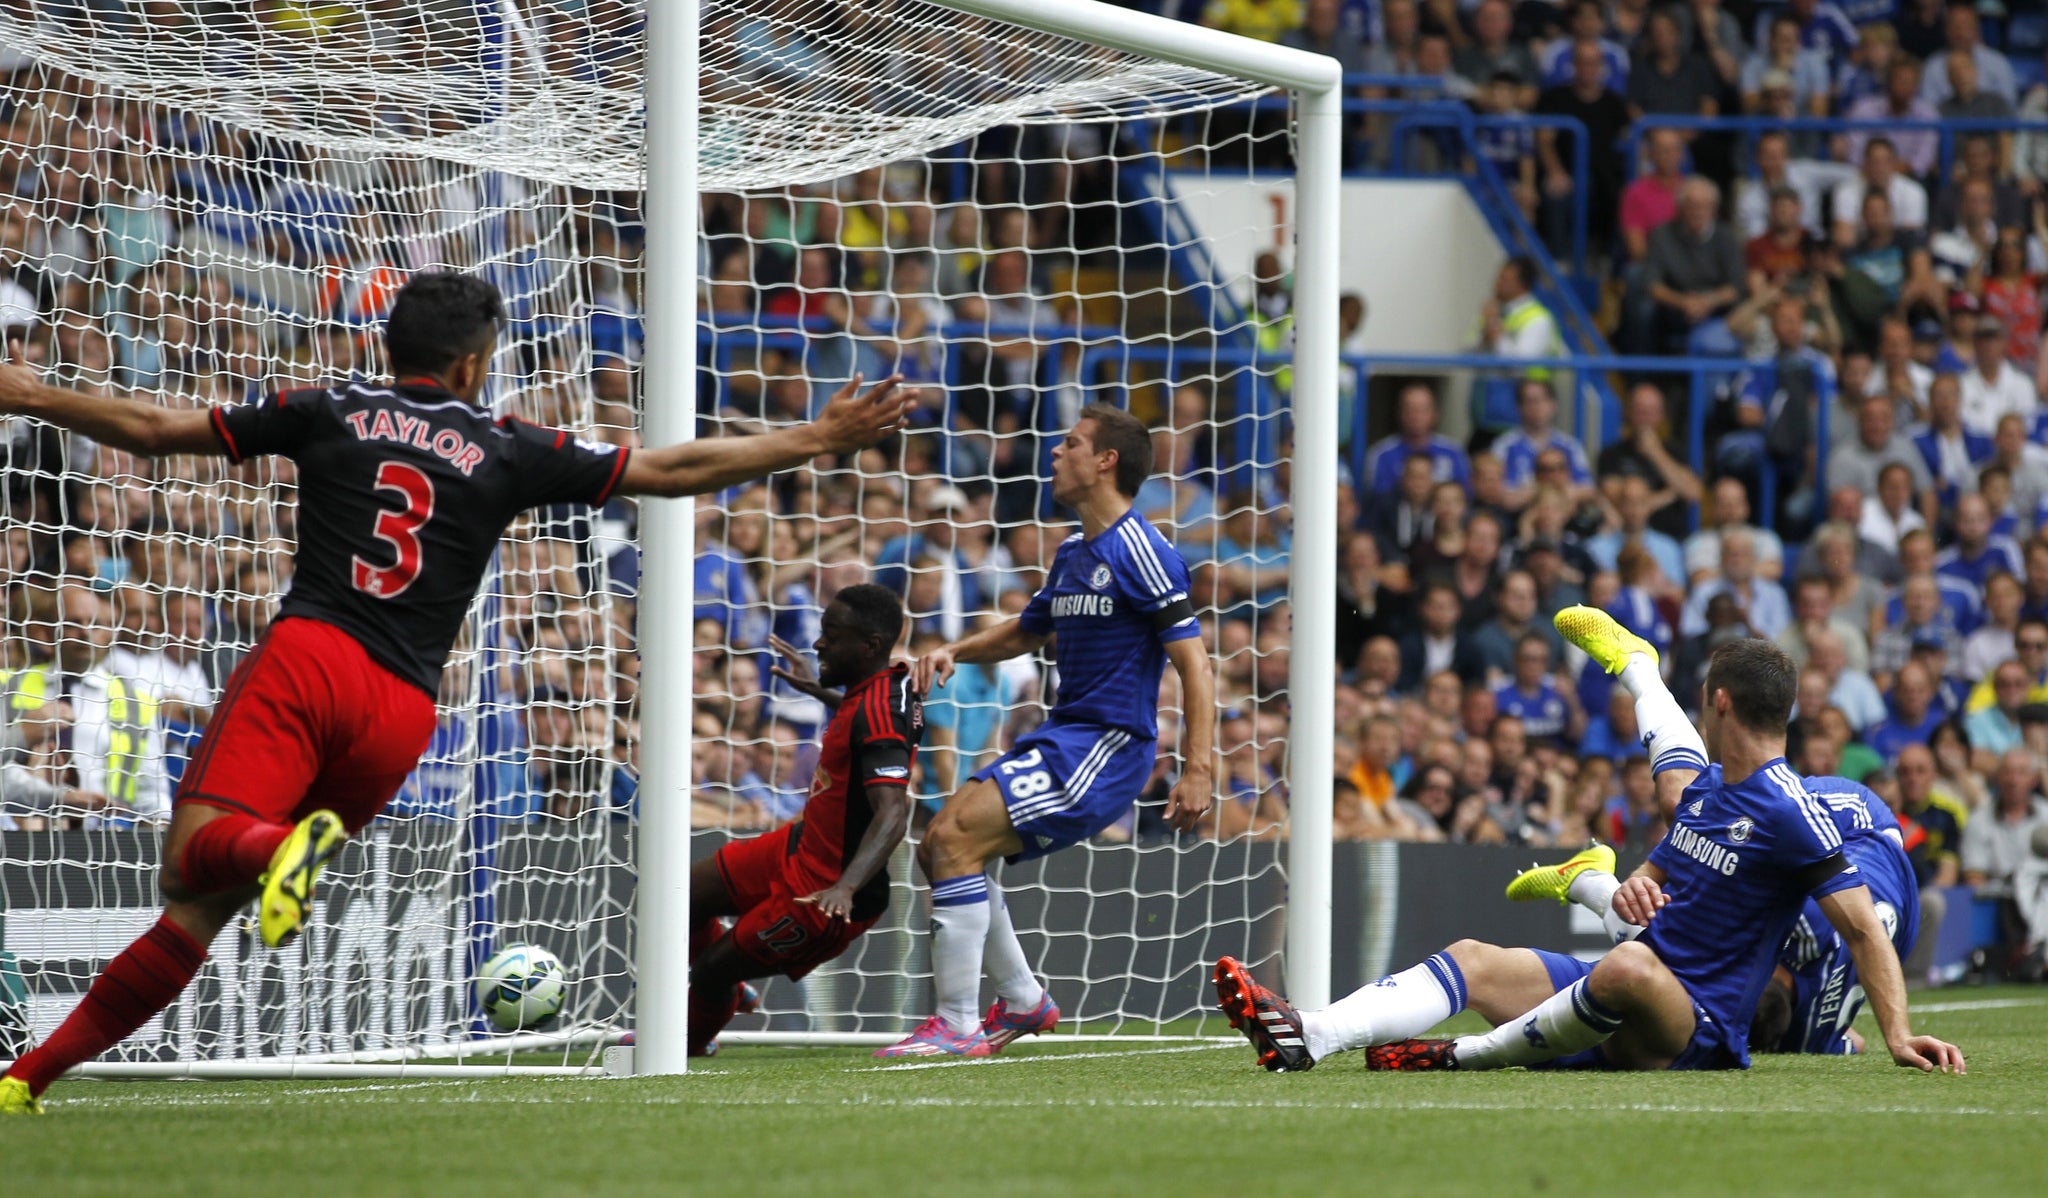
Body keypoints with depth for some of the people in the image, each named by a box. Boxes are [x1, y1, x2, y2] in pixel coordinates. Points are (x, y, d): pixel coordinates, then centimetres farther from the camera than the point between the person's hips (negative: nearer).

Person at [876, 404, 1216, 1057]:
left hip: (1109, 747, -10)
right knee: (938, 845, 11)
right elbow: (1026, 630, 33)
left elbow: (1194, 663, -15)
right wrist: (953, 651, 13)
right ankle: (1022, 1001, 21)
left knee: (957, 837, -19)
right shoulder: (1073, 554, 16)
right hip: (1062, 735, 10)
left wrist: (1198, 771, -23)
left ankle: (957, 1026, -17)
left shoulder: (1139, 551, -12)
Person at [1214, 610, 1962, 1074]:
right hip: (1628, 993, 9)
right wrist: (1633, 886, 1)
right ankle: (1305, 1041, -17)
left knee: (1632, 967, -41)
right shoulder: (1707, 786, 13)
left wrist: (1898, 1034, -28)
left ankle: (1464, 1056, -27)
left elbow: (1863, 926, -18)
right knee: (1474, 959, 1)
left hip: (1697, 1030, -9)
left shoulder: (1789, 814, -14)